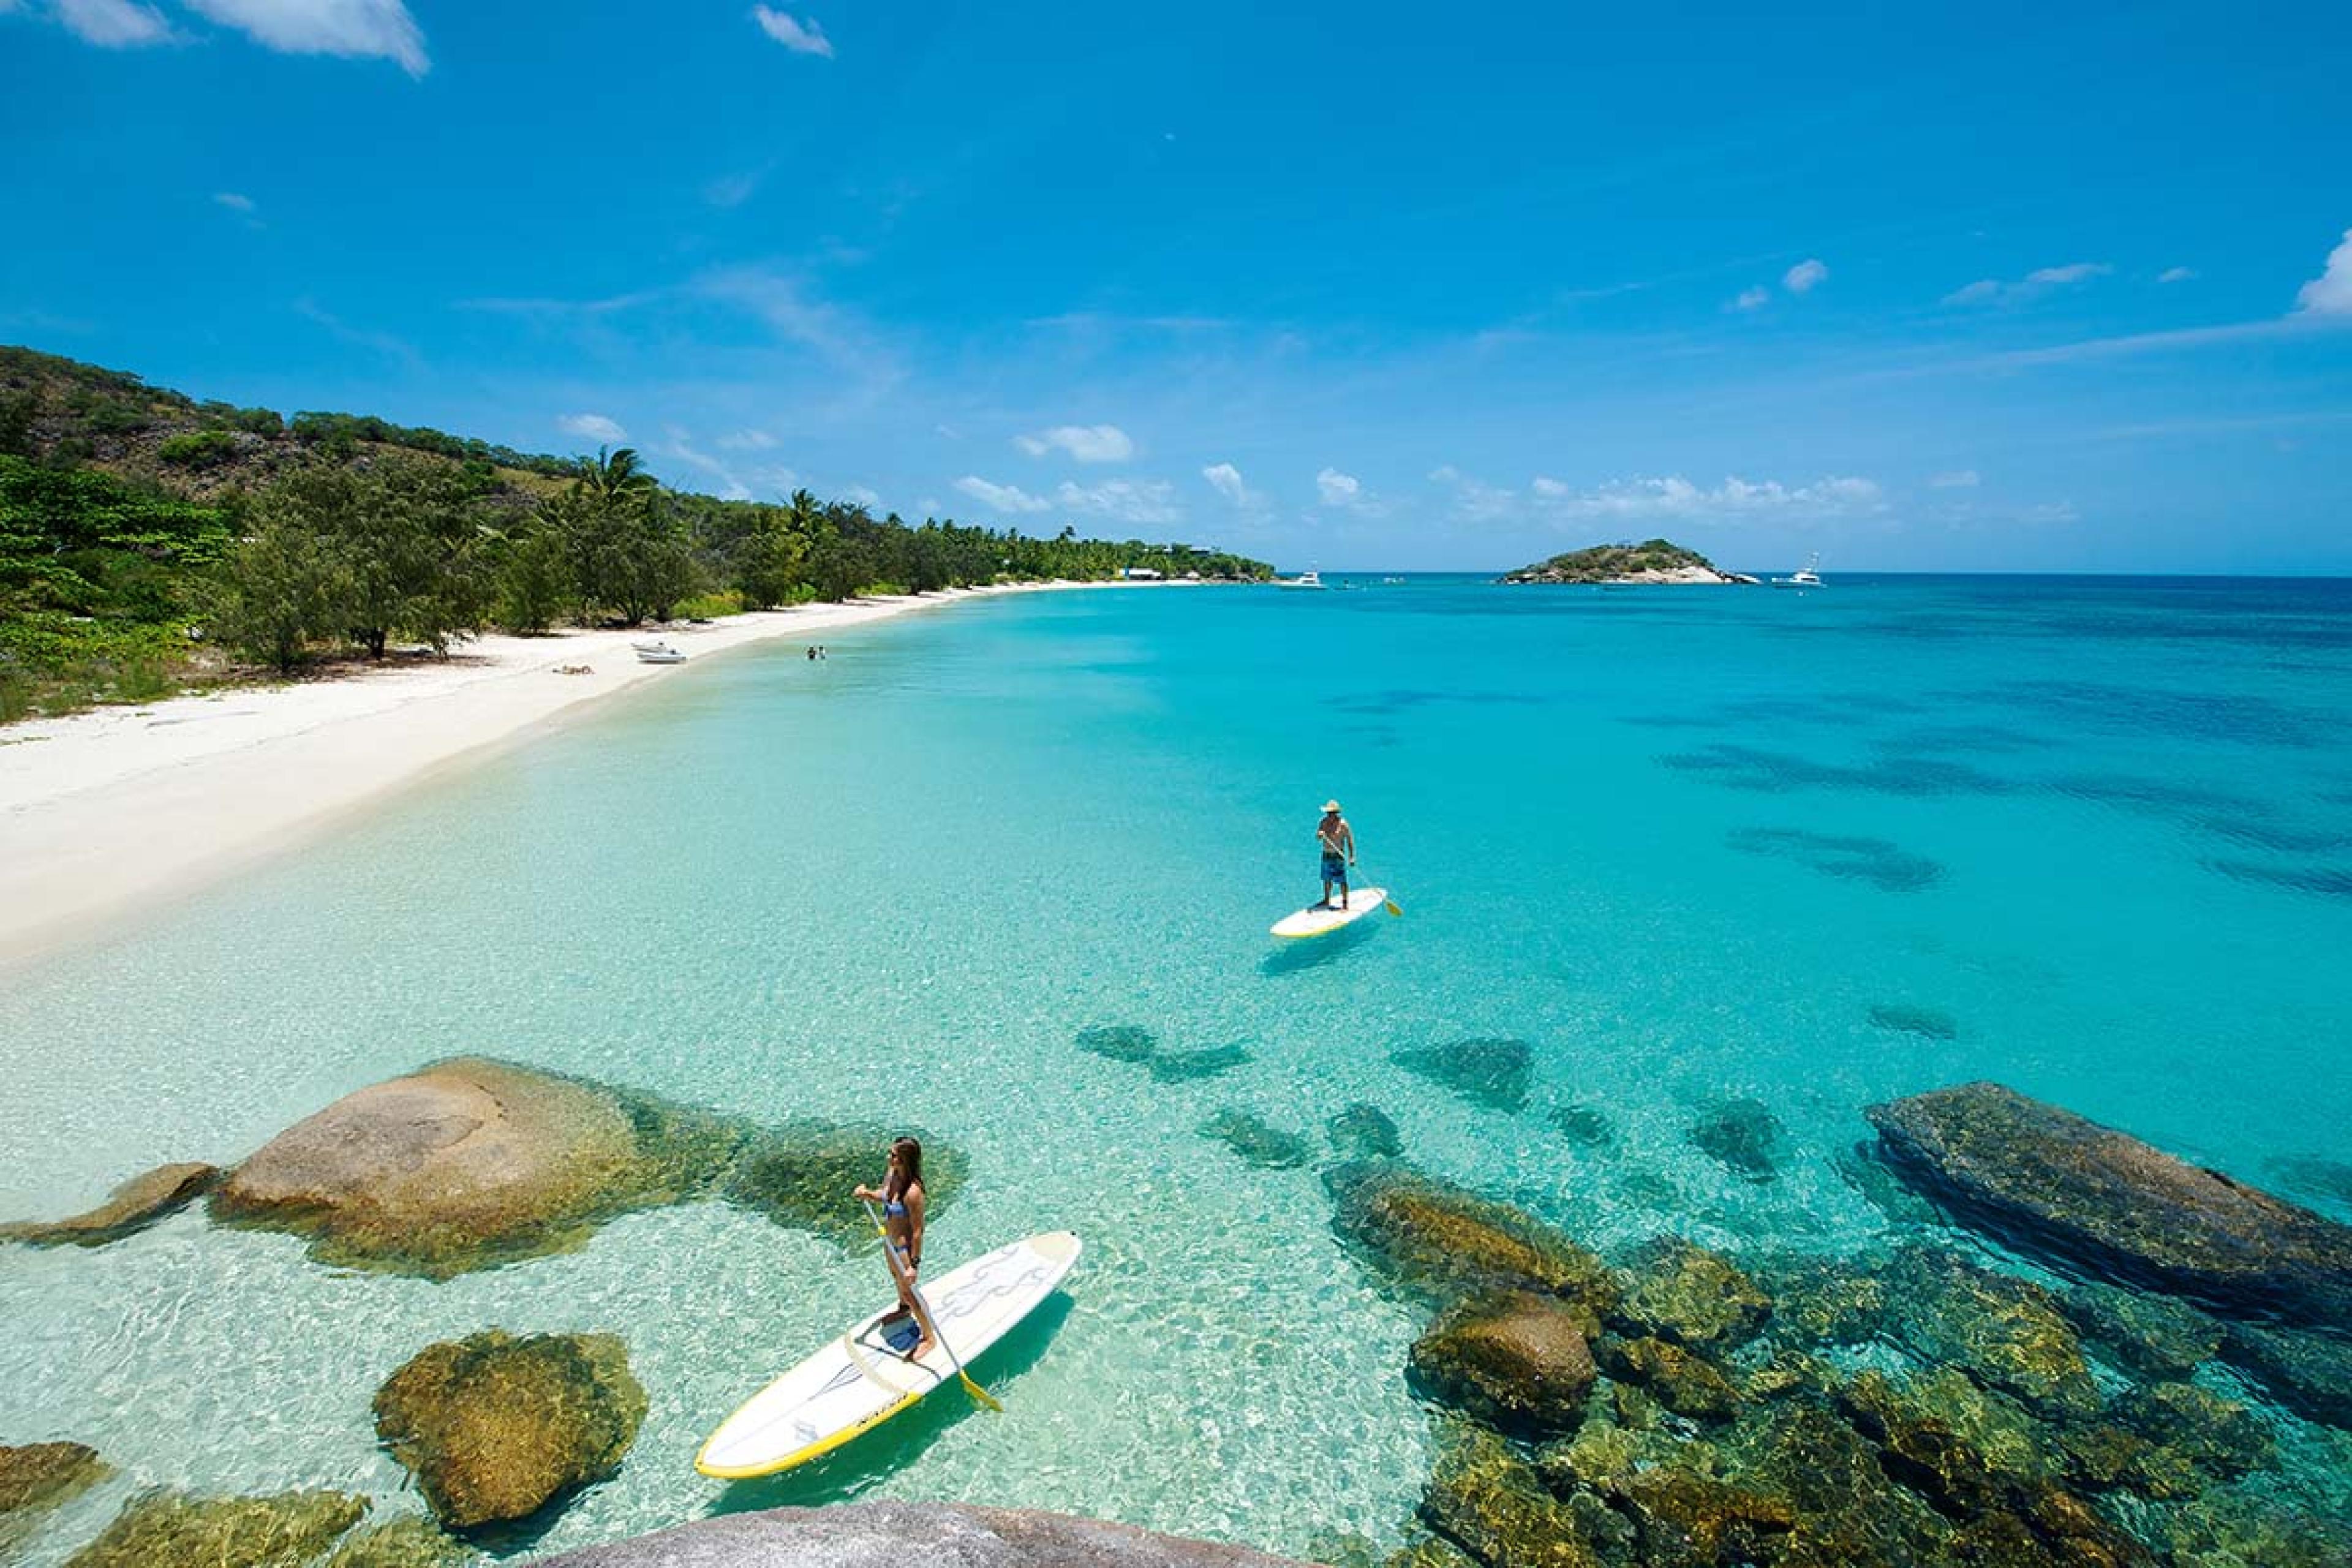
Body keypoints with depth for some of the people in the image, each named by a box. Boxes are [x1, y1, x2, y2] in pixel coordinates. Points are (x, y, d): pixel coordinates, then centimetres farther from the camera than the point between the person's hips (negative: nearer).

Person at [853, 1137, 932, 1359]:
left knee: (909, 1291, 9)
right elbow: (882, 1195, 9)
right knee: (896, 1276, 33)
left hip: (905, 1247, -9)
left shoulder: (913, 1191, -36)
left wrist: (915, 1264, -24)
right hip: (890, 1242, 9)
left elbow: (918, 1231, -29)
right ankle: (904, 1310, 63)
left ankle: (928, 1338, 30)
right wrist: (867, 1194, -13)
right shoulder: (892, 1176, -13)